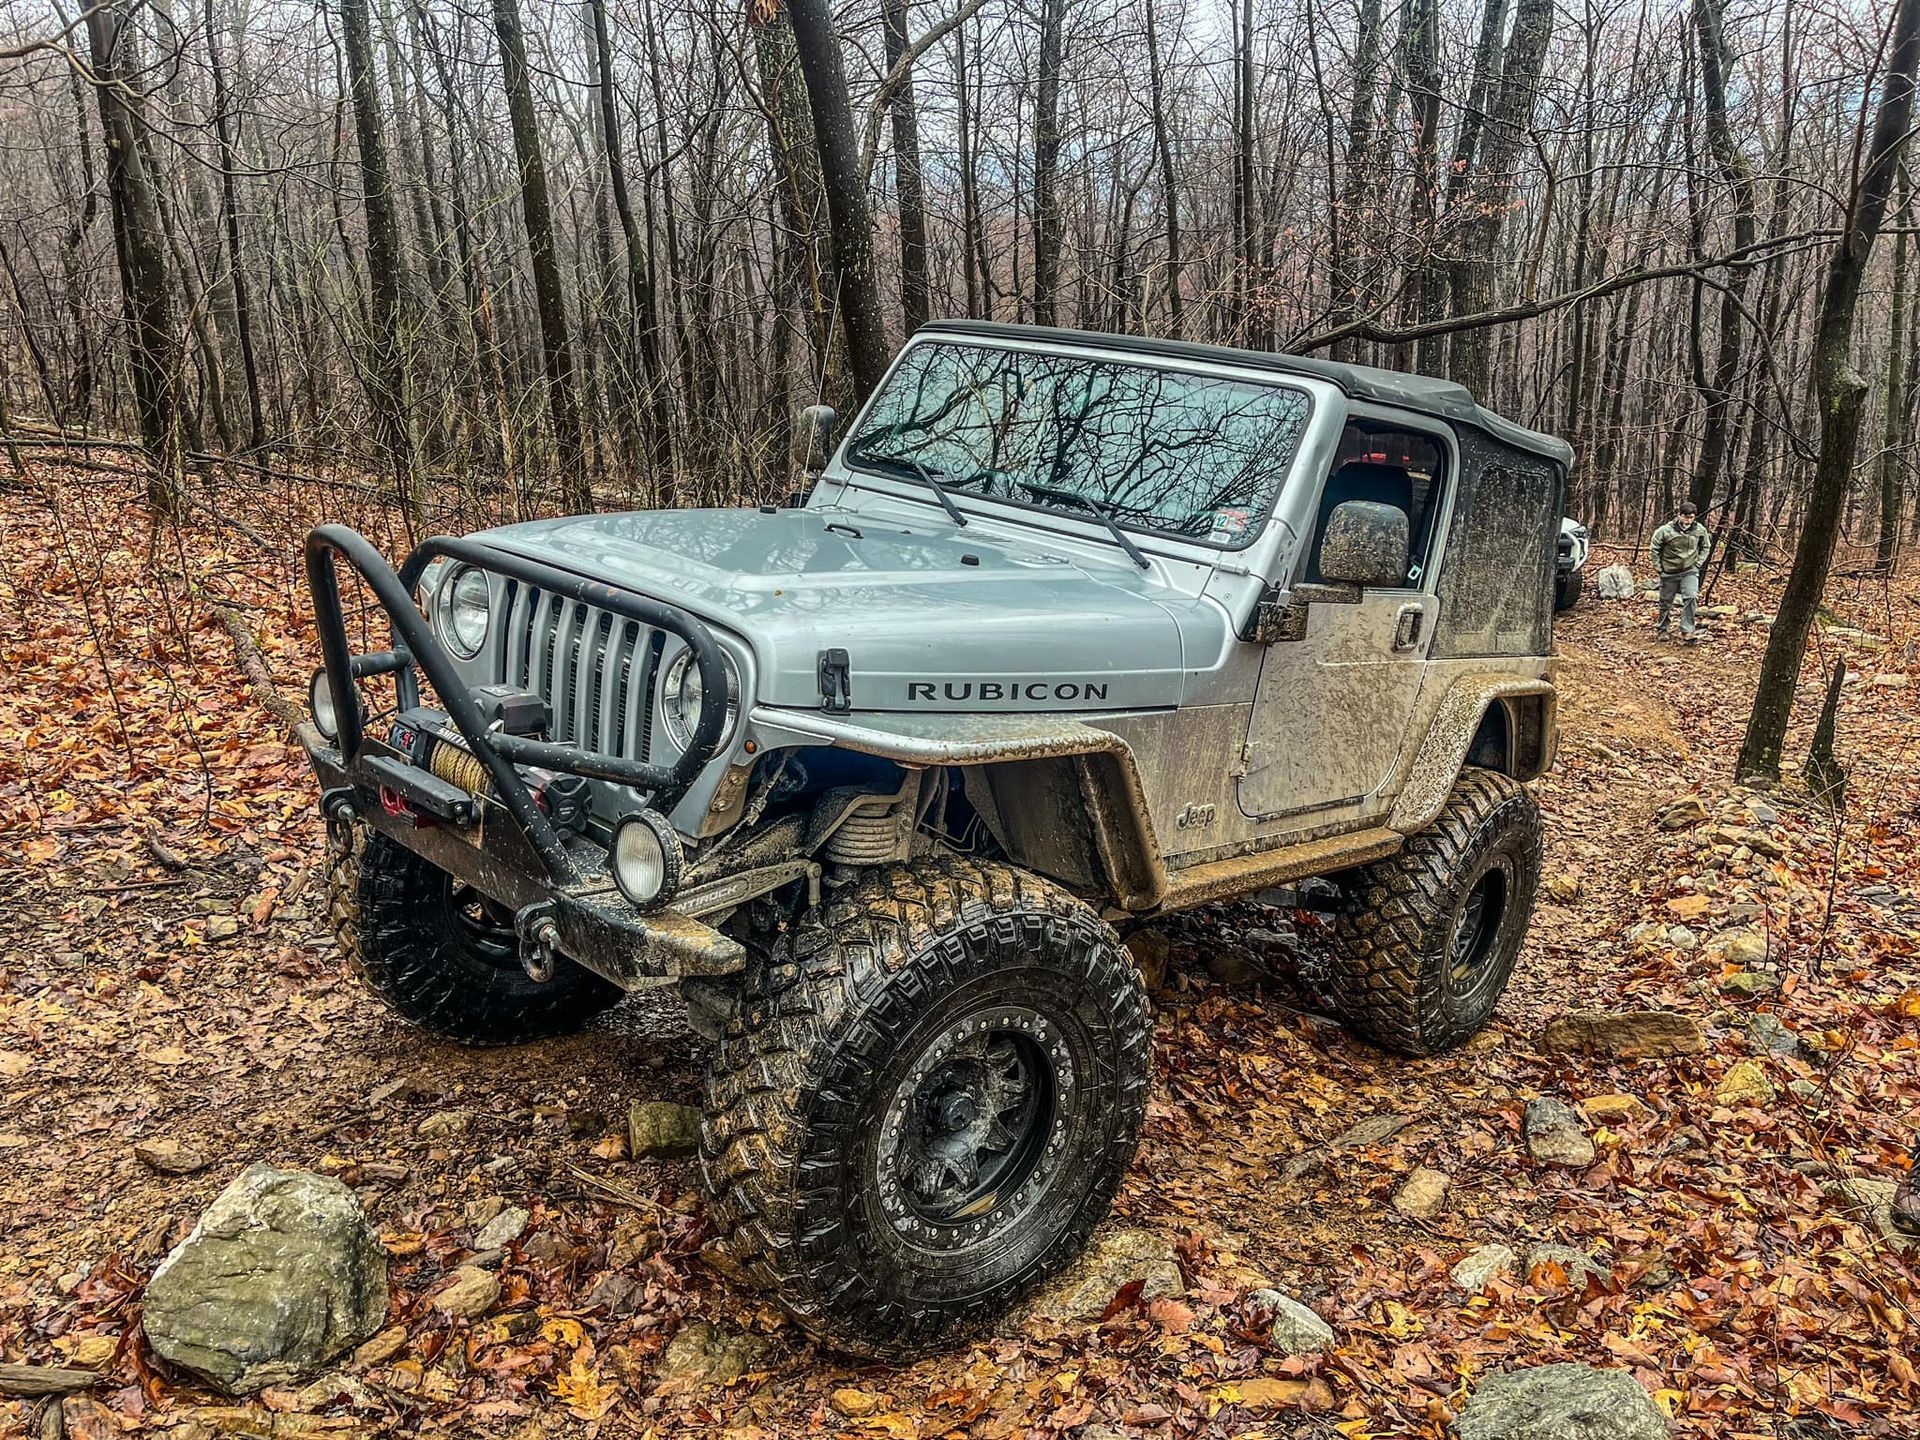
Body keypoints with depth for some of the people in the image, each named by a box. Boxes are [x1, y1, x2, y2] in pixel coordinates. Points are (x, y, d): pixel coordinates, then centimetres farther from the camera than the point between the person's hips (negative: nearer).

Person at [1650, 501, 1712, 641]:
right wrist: (1658, 567, -4)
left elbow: (1705, 547, 10)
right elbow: (1655, 548, -4)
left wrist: (1699, 563, 1)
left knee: (1691, 598, -17)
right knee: (1666, 601, 12)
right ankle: (1661, 629, 31)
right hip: (1669, 572, -1)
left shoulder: (1700, 530, -8)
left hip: (1690, 571, 1)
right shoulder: (1666, 530, -17)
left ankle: (1687, 631, -11)